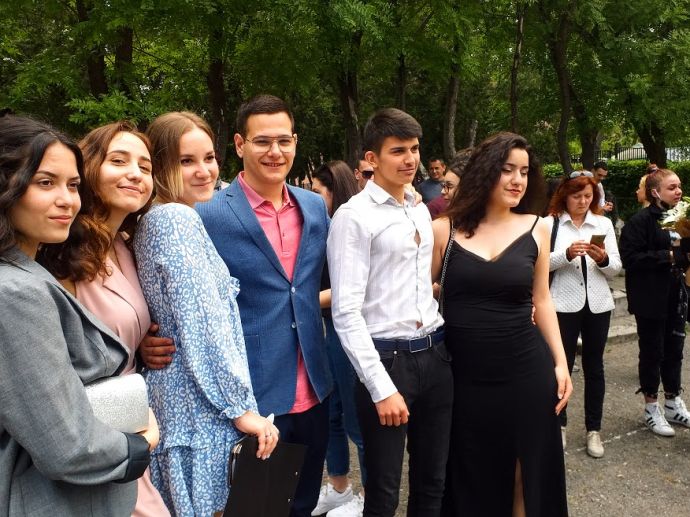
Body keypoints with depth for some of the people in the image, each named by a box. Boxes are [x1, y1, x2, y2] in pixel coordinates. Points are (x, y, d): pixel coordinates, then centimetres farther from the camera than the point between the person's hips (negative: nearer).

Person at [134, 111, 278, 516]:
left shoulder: (155, 219, 12)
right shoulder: (177, 219, -17)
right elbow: (204, 324, -22)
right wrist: (242, 407, -17)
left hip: (176, 393, 9)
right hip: (202, 405, -9)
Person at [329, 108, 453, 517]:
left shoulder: (421, 211, 12)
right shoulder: (354, 216, -11)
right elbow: (346, 312, -15)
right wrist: (381, 387, -18)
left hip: (435, 355, 6)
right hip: (388, 359, -6)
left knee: (433, 483, 18)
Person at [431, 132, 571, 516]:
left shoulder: (536, 229, 2)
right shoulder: (444, 230, -4)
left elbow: (541, 300, 9)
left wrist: (560, 363, 5)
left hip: (526, 369, 1)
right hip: (464, 372, -1)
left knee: (531, 470, 13)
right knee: (471, 477, 14)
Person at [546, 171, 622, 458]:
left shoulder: (603, 224, 7)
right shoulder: (551, 223, -2)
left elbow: (615, 268, 4)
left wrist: (603, 258, -16)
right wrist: (567, 254, -24)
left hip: (597, 304, 3)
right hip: (564, 304, -3)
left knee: (594, 367, 10)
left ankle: (593, 429, 21)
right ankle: (559, 424, 23)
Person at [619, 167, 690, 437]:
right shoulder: (641, 221, -14)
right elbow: (630, 258, -22)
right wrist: (668, 256, -20)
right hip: (650, 298, -6)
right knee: (652, 351, 5)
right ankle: (651, 408, 20)